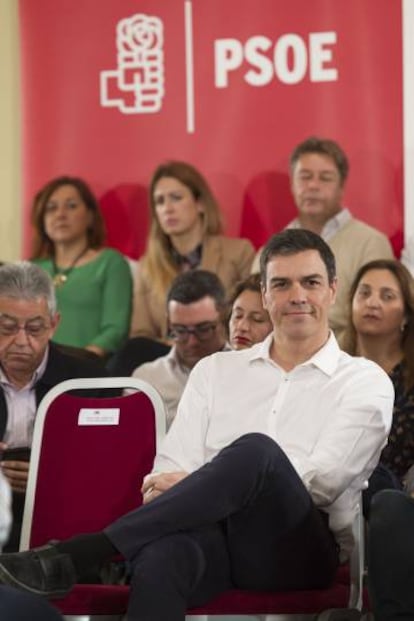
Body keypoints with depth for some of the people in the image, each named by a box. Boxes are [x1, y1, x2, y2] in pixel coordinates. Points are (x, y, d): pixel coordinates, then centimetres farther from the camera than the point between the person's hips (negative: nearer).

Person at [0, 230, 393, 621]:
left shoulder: (365, 382, 11)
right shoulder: (216, 371, 22)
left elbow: (320, 482, -3)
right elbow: (171, 472, 12)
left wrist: (197, 484, -9)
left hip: (299, 548, -2)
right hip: (212, 534, 2)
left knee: (255, 450, -35)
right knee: (163, 550, -38)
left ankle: (75, 554, -36)